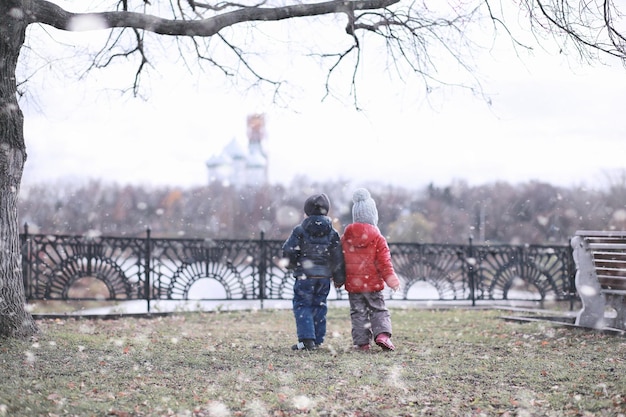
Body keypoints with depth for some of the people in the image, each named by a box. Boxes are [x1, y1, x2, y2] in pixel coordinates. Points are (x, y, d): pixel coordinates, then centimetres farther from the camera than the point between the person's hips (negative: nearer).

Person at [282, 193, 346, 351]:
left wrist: (292, 265, 14)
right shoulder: (332, 233, 3)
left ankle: (306, 339, -11)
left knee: (302, 306, 1)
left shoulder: (300, 230, -8)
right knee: (319, 306, 12)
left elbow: (289, 251, -7)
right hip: (324, 276, 4)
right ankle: (317, 340, 14)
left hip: (305, 276, -4)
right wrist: (339, 279, 12)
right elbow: (338, 258, 5)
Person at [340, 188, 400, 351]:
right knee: (379, 310, 8)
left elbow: (340, 259, 9)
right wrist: (390, 278, -5)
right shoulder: (377, 238, -7)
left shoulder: (345, 237, 2)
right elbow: (384, 261, -9)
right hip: (373, 283, -2)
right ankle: (382, 334, -13)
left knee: (358, 313, 7)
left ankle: (362, 342, 2)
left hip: (353, 283, 2)